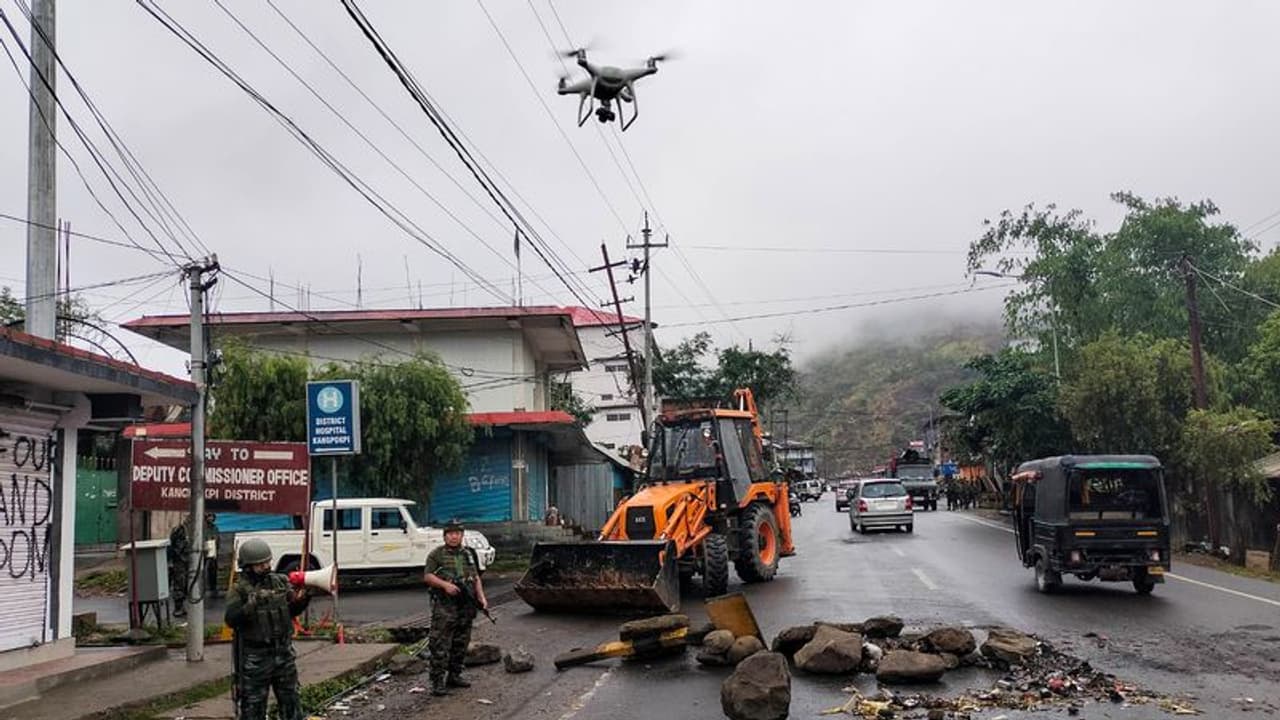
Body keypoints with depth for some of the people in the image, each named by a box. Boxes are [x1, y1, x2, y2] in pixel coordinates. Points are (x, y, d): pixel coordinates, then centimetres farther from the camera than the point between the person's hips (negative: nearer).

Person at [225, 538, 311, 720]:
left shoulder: (280, 582, 5)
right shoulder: (240, 589, -9)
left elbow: (292, 611, 10)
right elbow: (231, 620, -20)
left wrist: (302, 599, -9)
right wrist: (252, 604, -33)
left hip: (284, 652, 4)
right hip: (255, 658, -4)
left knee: (291, 701, 14)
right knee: (253, 705, 5)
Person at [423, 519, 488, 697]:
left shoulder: (468, 554, 16)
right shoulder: (436, 554, 0)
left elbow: (476, 578, 17)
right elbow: (427, 576, -7)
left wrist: (481, 598, 5)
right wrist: (445, 584, -20)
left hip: (466, 606, 6)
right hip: (444, 606, -6)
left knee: (461, 644, 11)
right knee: (440, 645, -9)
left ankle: (454, 675, 22)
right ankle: (438, 682, -8)